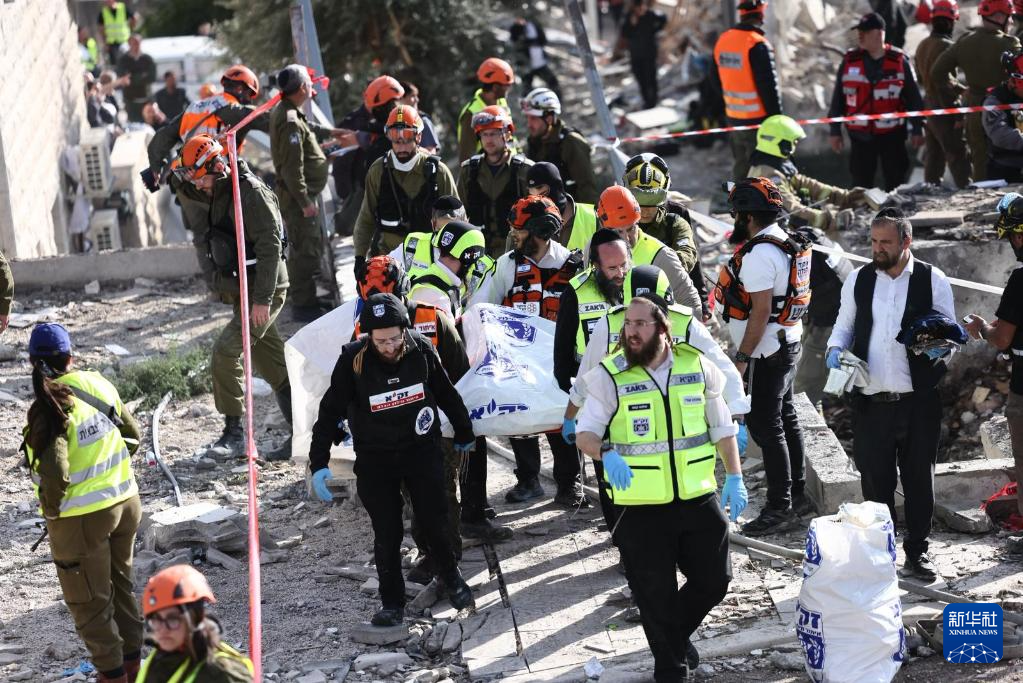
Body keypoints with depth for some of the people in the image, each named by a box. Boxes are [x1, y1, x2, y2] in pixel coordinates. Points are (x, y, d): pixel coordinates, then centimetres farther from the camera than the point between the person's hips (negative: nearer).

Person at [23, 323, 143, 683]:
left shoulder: (48, 409, -23)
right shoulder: (98, 384, -3)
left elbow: (54, 474, -28)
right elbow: (131, 433, 10)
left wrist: (51, 509, -9)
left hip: (82, 518, -7)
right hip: (126, 501, 7)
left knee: (90, 602, 12)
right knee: (121, 586, 24)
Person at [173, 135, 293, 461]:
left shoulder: (251, 193, -19)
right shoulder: (218, 193, 10)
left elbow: (270, 247, -23)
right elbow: (188, 192, 31)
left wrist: (262, 299, -26)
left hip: (264, 292, -10)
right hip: (244, 292, 10)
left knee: (225, 352, -16)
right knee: (274, 364, 10)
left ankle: (234, 434, -9)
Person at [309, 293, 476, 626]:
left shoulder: (421, 350, -11)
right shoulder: (353, 361, -17)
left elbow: (447, 394, 7)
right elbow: (330, 412, -9)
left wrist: (464, 434, 20)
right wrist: (319, 464, -14)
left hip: (421, 450, 1)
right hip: (375, 458, -1)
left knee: (435, 520, 4)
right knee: (387, 534, 1)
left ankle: (450, 577, 32)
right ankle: (392, 604, 16)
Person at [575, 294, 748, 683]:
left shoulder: (696, 366, 0)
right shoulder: (610, 376, -8)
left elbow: (721, 427, 9)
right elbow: (586, 432, -8)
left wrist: (735, 478, 5)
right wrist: (605, 454, -29)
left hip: (698, 498, 3)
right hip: (641, 506, -3)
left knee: (713, 580, 13)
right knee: (655, 592, 7)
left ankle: (678, 633, 42)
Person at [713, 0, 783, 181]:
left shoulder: (722, 40, 6)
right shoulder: (758, 45, -19)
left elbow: (716, 79, 17)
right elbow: (769, 86, -18)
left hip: (733, 117, 7)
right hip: (757, 119, -7)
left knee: (739, 168, 18)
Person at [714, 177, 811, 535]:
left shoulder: (759, 254, -22)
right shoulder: (786, 243, 10)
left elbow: (761, 311, -25)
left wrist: (742, 357, -21)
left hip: (766, 353, -11)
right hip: (788, 344, 11)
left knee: (765, 427, -5)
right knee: (785, 419, 18)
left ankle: (779, 508, -1)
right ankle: (797, 494, 28)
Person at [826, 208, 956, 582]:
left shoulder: (932, 280, 0)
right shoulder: (858, 280, 7)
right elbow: (844, 324, 16)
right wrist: (835, 348, -4)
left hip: (918, 400, -2)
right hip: (871, 400, 2)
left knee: (918, 477, 7)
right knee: (874, 478, 7)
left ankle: (917, 551, 19)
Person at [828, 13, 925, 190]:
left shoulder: (899, 61, -2)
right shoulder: (850, 61, 2)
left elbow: (913, 97, 4)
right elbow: (838, 99, 7)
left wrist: (917, 129, 3)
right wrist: (835, 130, 5)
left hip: (892, 135, -1)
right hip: (860, 135, 1)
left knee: (895, 183, 4)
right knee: (861, 183, 5)